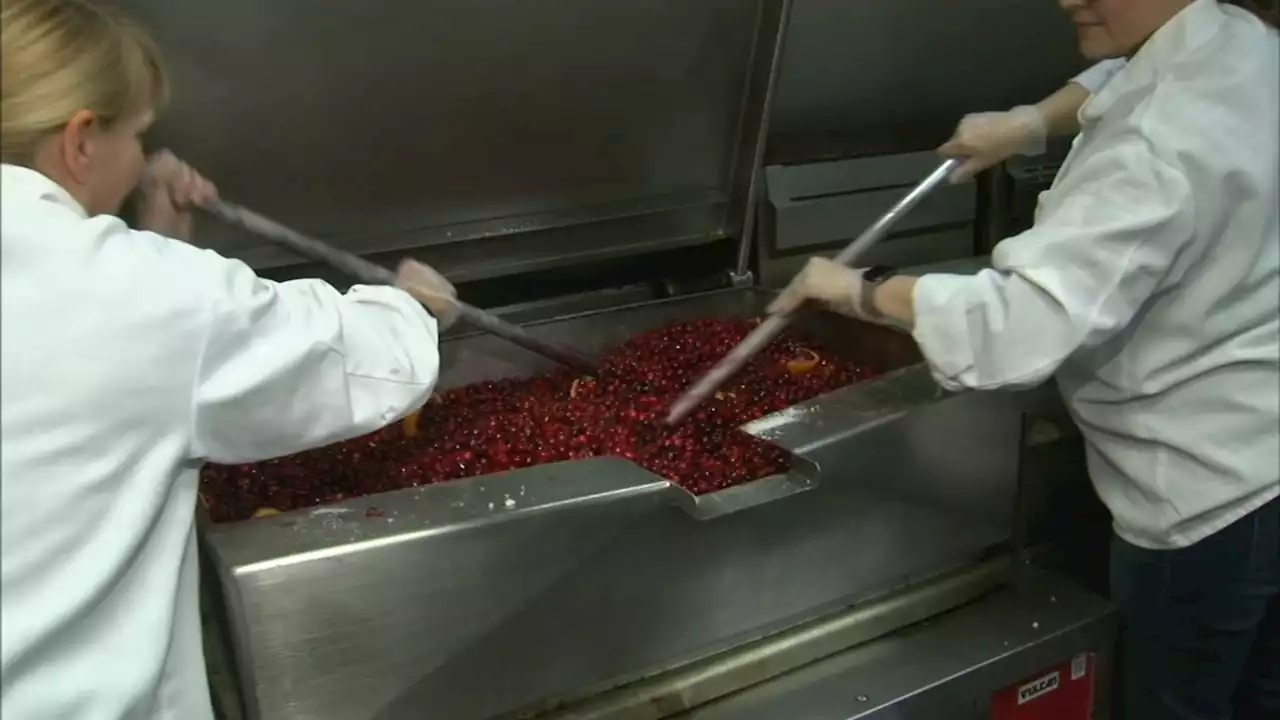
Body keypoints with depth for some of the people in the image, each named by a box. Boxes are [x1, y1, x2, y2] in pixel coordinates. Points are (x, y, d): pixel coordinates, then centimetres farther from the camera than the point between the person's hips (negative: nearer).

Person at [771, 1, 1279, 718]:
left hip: (1208, 497, -9)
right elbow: (1134, 76, 23)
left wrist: (862, 290, -24)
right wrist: (1033, 121, 7)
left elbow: (1022, 323, -37)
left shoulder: (1165, 149, -31)